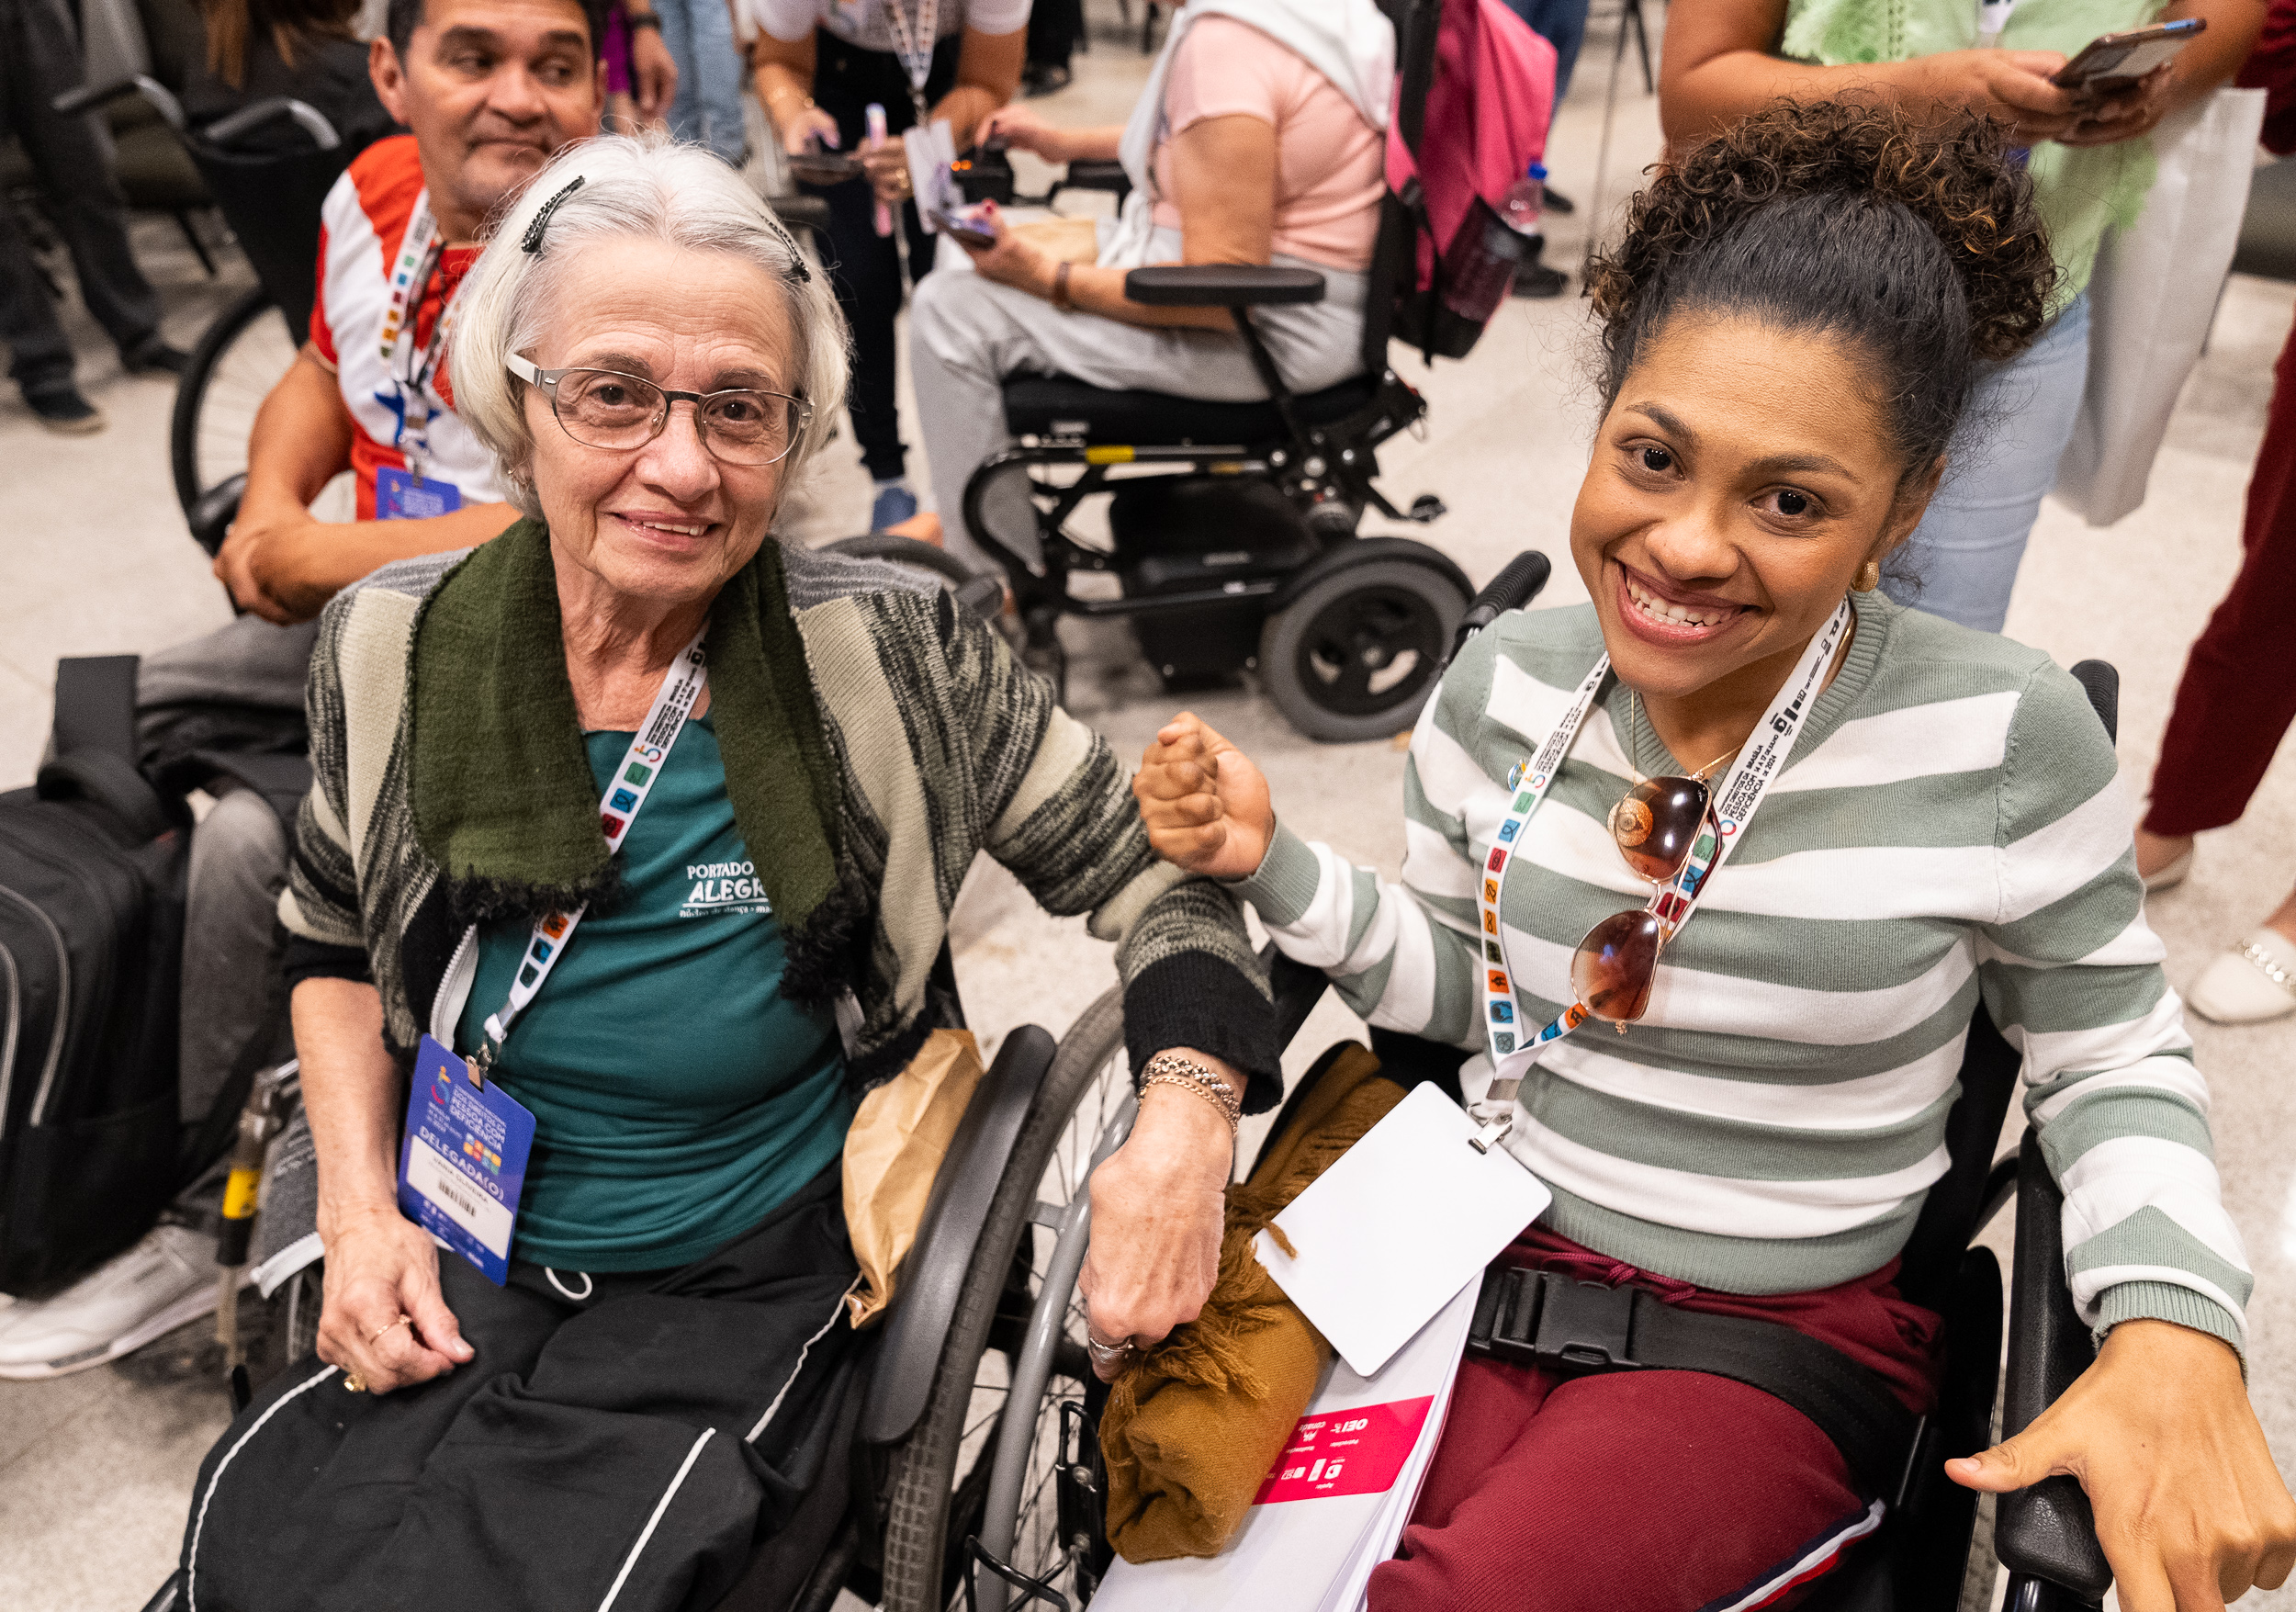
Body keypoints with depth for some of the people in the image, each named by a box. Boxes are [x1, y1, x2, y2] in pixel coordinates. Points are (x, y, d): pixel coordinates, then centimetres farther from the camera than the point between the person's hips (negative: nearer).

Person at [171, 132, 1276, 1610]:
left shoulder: (896, 661, -17)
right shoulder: (392, 651, -8)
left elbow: (1143, 861, -9)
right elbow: (336, 941, 9)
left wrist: (1188, 1111, -25)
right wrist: (361, 1208, -2)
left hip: (757, 1292, -3)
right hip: (448, 1284, 3)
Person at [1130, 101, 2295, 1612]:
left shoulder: (2004, 739, -15)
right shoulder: (1509, 678, -6)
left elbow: (2113, 1057, -1)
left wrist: (2173, 1325, -18)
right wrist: (1274, 864, -9)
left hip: (1785, 1332, -2)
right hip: (1485, 1260, 3)